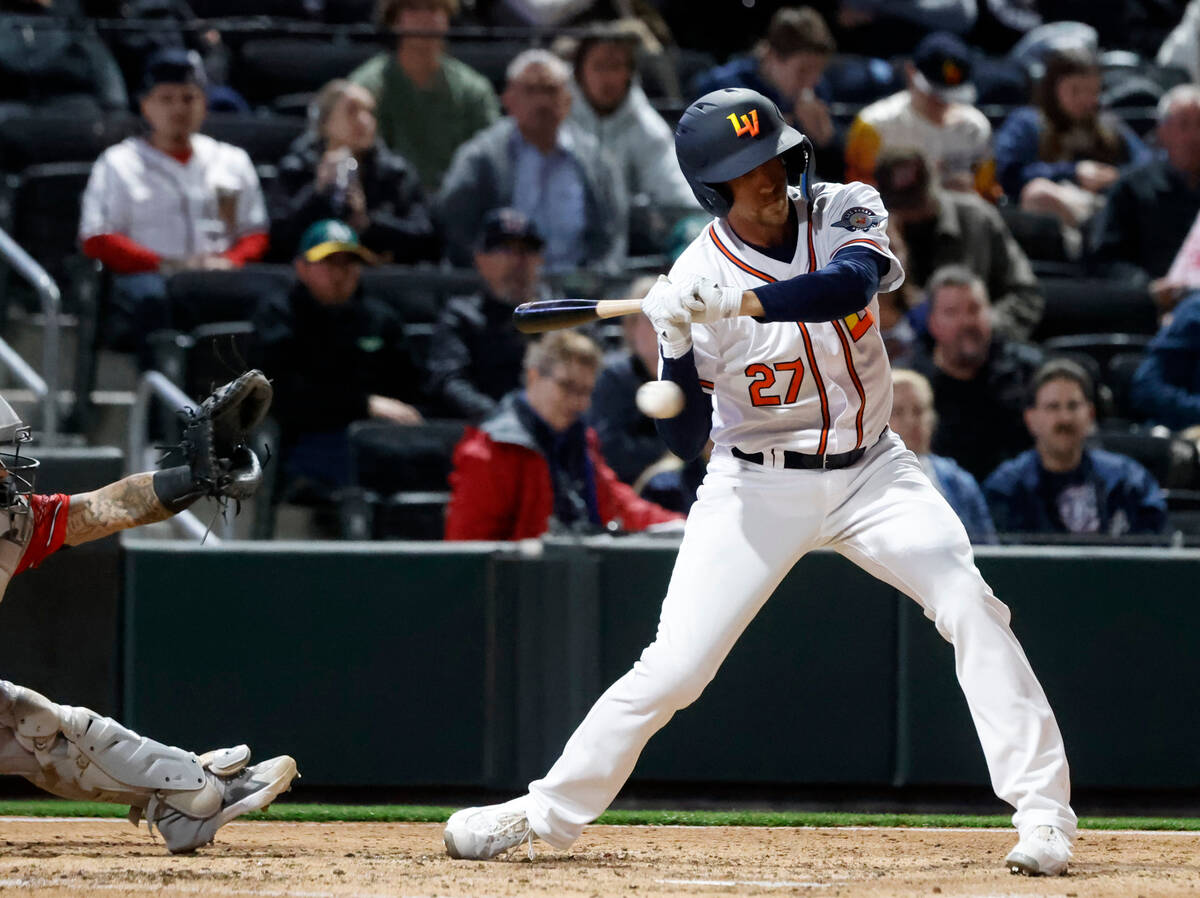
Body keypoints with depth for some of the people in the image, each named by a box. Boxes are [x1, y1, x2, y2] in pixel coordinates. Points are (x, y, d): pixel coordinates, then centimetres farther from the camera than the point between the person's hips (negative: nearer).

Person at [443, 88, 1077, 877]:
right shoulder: (697, 283, -16)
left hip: (870, 471, 2)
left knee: (969, 606, -18)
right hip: (757, 488, -2)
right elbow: (687, 441, -15)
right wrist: (678, 348, -32)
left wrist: (745, 303, -46)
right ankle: (548, 812, 9)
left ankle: (1044, 812, -14)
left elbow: (851, 285, -33)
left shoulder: (846, 213, -10)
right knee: (673, 666, -8)